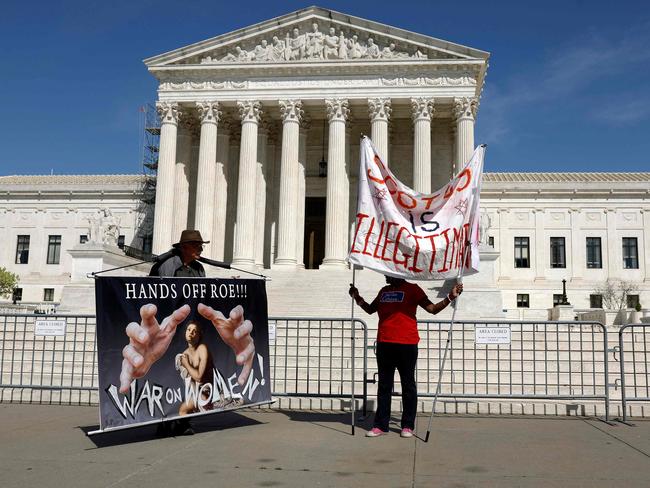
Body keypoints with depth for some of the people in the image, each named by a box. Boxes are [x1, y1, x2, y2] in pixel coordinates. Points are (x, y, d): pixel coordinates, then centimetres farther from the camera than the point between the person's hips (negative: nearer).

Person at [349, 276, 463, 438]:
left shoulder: (412, 289, -1)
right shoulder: (384, 291, 17)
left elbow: (433, 309, -5)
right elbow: (370, 309, 29)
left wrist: (450, 297, -16)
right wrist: (357, 298, 17)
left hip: (406, 345, -5)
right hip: (384, 344, 6)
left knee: (408, 385, 4)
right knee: (384, 385, 9)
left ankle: (408, 426, 13)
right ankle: (380, 425, 15)